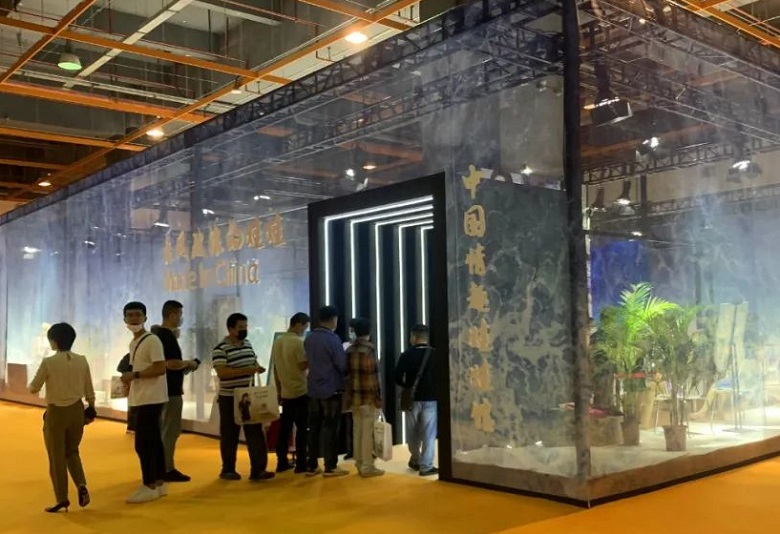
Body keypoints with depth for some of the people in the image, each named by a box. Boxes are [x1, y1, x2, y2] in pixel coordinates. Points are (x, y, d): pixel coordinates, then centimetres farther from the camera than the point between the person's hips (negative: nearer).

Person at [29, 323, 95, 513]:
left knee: (57, 457, 7)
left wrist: (30, 384, 18)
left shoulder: (48, 362, -14)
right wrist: (91, 408, 19)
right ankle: (82, 485, 1)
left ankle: (62, 499, 12)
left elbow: (34, 389, -5)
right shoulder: (82, 361, -2)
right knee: (72, 452, 20)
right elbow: (89, 390, 5)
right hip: (77, 410, 4)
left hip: (56, 412, -4)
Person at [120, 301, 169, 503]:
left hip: (151, 399, -9)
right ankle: (159, 483, 18)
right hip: (142, 399, 9)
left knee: (143, 443, -8)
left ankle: (149, 486, 0)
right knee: (153, 441, 12)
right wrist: (129, 378, 1)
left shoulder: (152, 340, -12)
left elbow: (160, 368, -19)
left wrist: (134, 375, -17)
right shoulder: (133, 343, 15)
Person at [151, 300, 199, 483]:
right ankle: (167, 469, 1)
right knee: (170, 431, -4)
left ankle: (163, 467, 23)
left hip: (164, 389, 10)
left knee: (164, 430, 16)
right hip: (171, 391, -10)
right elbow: (171, 364, -26)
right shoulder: (168, 335, -18)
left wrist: (184, 366, 14)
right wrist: (188, 363, -10)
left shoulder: (159, 333, 13)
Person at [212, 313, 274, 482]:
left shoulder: (248, 344, 9)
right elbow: (222, 373, -24)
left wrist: (258, 367, -5)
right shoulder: (220, 349, -14)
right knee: (230, 435, 5)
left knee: (256, 433, 2)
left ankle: (258, 469, 5)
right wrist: (248, 370, -29)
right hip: (229, 399, -6)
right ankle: (228, 470, 18)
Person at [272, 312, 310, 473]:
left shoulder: (277, 342, 9)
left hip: (286, 393, 7)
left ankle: (282, 462, 15)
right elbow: (303, 365, -20)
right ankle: (301, 464, 2)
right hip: (301, 392, -7)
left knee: (284, 428, 11)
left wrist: (279, 390, 18)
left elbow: (275, 368, 13)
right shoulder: (298, 342, -15)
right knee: (302, 429, -1)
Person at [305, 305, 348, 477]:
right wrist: (346, 373, 7)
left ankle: (311, 466, 15)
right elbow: (342, 365, -13)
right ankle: (330, 467, 5)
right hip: (331, 390, -6)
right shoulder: (332, 338, -15)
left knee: (314, 428, 10)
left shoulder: (309, 338, 6)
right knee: (330, 429, 1)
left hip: (313, 389, 6)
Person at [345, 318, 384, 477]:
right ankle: (367, 467, 0)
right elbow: (373, 375, -13)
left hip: (354, 397, 6)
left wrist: (349, 395, 14)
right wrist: (378, 398, -10)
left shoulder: (349, 350, 8)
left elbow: (347, 373, 9)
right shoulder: (369, 348, -10)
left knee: (358, 431, 11)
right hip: (369, 397, -6)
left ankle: (359, 464, 18)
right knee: (368, 432, -2)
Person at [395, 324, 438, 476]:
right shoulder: (435, 354, -7)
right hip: (430, 399, -2)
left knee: (414, 432, 17)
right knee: (428, 433, 2)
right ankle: (426, 466, 0)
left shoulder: (406, 355, -5)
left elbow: (398, 378, -6)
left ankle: (415, 461, 33)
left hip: (412, 399, 2)